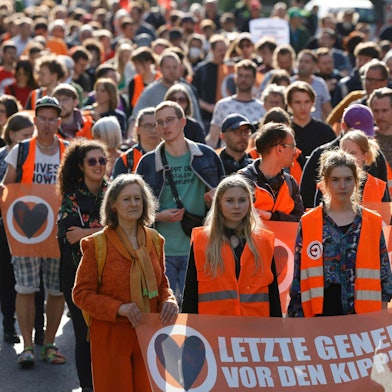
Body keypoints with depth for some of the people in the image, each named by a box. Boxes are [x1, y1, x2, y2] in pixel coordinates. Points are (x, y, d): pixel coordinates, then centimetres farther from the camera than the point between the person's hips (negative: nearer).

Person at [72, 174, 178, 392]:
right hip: (111, 336, -4)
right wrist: (119, 308, -19)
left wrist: (169, 301, -6)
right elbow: (81, 294, -6)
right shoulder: (96, 244, -5)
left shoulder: (154, 240, 8)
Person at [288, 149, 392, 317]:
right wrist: (299, 318, -2)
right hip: (320, 312, -1)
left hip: (364, 312, 1)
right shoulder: (308, 223, 4)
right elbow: (298, 276, 5)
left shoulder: (374, 222, 7)